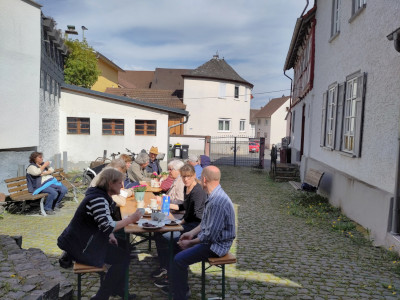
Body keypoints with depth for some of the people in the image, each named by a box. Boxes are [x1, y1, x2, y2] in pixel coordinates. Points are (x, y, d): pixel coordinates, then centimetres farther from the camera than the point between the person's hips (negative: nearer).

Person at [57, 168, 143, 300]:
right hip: (80, 246, -10)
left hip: (82, 239, 10)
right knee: (123, 258, -5)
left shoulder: (101, 195, 8)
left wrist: (110, 235, 2)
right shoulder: (98, 199, -24)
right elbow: (108, 226, -30)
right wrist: (131, 219, -21)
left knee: (123, 246, 15)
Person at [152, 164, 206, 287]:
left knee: (167, 237, -21)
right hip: (187, 222, 10)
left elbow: (192, 214, -21)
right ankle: (164, 267, 13)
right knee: (159, 233, 1)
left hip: (196, 225, -10)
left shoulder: (198, 191, -20)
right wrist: (169, 205, 16)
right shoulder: (186, 188, 10)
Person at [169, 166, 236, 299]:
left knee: (178, 260, -19)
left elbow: (210, 235, -26)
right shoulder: (214, 196, 5)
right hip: (211, 237, 11)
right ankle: (179, 285, 32)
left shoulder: (217, 202, -29)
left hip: (216, 244, -11)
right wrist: (192, 233, 7)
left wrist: (190, 243, -14)